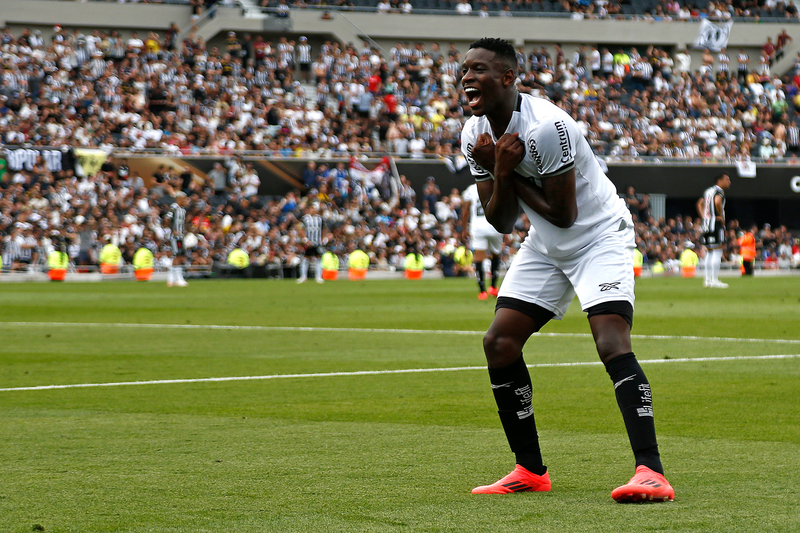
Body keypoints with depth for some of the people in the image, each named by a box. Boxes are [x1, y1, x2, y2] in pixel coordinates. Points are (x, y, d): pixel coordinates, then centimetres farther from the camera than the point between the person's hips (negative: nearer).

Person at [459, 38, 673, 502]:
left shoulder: (547, 127, -27)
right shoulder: (476, 135, -3)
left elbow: (564, 214, -23)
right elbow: (502, 223, -1)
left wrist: (508, 173, -19)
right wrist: (501, 174, -19)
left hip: (601, 235, -8)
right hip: (546, 246, 8)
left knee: (612, 342, -25)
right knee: (499, 342, -2)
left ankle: (651, 472, -32)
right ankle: (531, 471, 10)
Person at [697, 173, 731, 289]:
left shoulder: (708, 191, 18)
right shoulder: (719, 191, -10)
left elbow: (700, 203, 26)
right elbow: (717, 202, -30)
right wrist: (721, 217, -19)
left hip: (706, 223, 9)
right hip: (716, 223, -9)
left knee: (709, 252, 14)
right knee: (717, 252, -7)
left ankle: (708, 279, 15)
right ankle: (714, 280, -9)